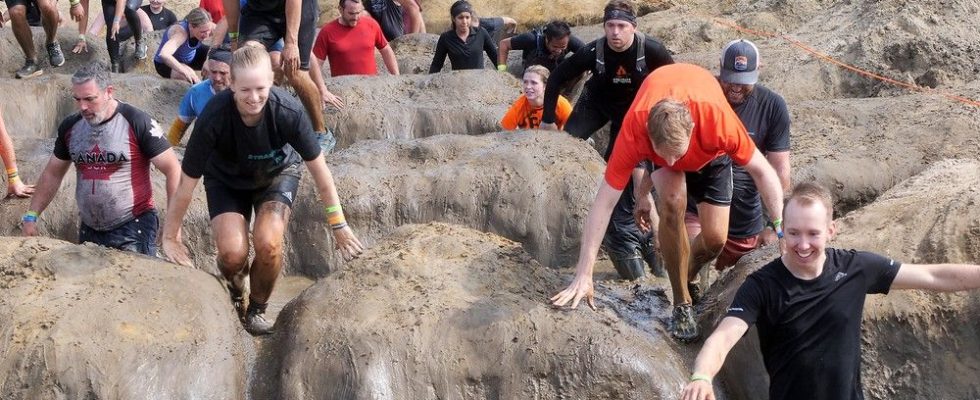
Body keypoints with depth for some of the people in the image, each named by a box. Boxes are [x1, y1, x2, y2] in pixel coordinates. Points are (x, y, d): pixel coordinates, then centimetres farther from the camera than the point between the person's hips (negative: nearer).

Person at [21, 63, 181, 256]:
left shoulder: (136, 123, -12)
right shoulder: (70, 126, 4)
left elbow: (173, 169, -12)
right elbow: (52, 174, 17)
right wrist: (31, 216, 11)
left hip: (133, 227, -5)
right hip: (89, 229, 6)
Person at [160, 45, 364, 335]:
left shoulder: (288, 111, -33)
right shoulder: (214, 117, -35)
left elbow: (318, 168, -18)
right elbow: (187, 183, -23)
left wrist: (339, 226, -11)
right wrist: (170, 237, -16)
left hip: (277, 175, 0)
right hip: (227, 180, 0)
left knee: (268, 244, -24)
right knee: (232, 252, -21)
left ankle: (257, 310, 7)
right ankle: (235, 291, 18)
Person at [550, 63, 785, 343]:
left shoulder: (718, 120, -45)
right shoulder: (634, 129, -43)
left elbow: (761, 171, -27)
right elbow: (604, 202, -38)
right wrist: (583, 276, -38)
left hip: (710, 150, 0)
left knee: (715, 240, -9)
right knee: (672, 203, -29)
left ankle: (686, 275, 26)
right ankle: (682, 304, -11)